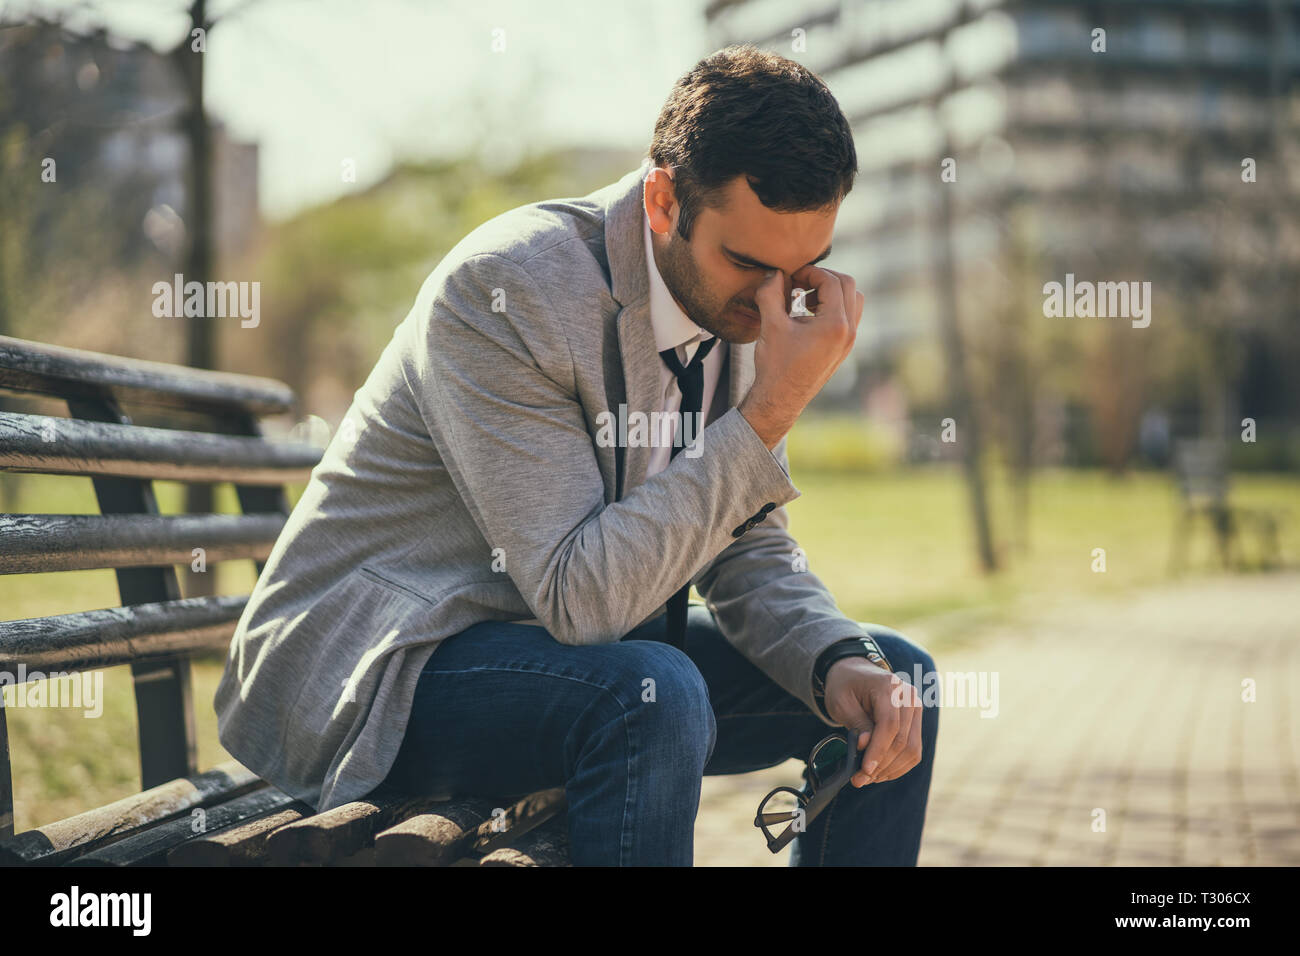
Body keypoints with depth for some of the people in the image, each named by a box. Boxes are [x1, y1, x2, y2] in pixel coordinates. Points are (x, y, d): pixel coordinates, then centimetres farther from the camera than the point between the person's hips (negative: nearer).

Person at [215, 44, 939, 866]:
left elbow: (746, 545, 5)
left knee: (892, 678, 0)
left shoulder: (742, 300, -2)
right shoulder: (503, 287, -26)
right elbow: (581, 594, -31)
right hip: (374, 669, -8)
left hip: (574, 642, 8)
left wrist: (841, 665, -15)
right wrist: (774, 408, -31)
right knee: (654, 696, -36)